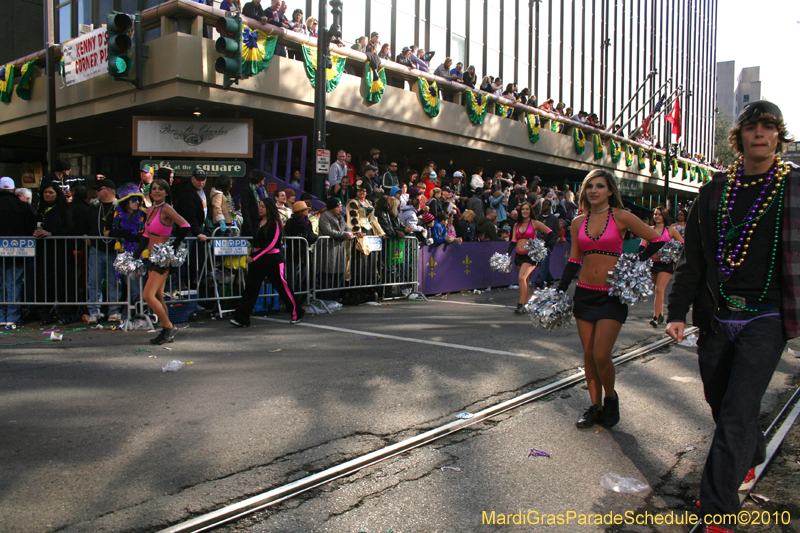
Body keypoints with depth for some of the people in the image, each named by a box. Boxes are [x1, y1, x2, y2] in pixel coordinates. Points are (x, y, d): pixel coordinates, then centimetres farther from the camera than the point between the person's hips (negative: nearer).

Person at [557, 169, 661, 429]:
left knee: (601, 356, -11)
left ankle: (611, 398, 17)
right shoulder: (578, 222, 8)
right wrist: (559, 291, 5)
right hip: (584, 293, 4)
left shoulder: (621, 217, -4)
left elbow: (659, 240, -2)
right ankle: (595, 406, 22)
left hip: (612, 295, -4)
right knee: (588, 355, 8)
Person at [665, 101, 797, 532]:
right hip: (716, 318, 3)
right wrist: (677, 311, 2)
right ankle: (750, 459, 45)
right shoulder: (713, 192, 8)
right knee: (722, 408, 15)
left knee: (736, 414, -9)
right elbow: (692, 258, 8)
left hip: (765, 319, -3)